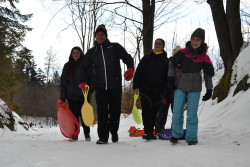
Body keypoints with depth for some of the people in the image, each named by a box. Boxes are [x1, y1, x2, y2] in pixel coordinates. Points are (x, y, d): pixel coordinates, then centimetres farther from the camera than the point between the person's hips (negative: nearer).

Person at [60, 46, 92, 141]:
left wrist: (88, 92, -7)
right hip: (71, 95, 1)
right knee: (74, 116, 1)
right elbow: (63, 82, 7)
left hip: (83, 95, -1)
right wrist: (62, 98, 1)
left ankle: (87, 134, 14)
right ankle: (74, 135, 11)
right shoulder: (67, 66, 8)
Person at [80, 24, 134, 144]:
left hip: (115, 86, -1)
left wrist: (130, 68, -20)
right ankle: (103, 136, 1)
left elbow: (127, 57, 1)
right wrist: (83, 82, 4)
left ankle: (114, 131, 28)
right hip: (100, 87, 1)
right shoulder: (91, 52, 12)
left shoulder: (115, 47, 5)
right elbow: (84, 68, 18)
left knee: (115, 111, 5)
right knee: (102, 112, -5)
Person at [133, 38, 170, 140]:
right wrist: (136, 86, -3)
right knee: (146, 109, -14)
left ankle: (150, 132, 14)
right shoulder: (146, 58, 8)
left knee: (154, 112, 5)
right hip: (145, 89, -1)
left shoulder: (166, 61, 9)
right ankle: (147, 132, -15)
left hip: (158, 91, 1)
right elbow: (138, 72, 6)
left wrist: (165, 91, 2)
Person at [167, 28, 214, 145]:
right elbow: (172, 64, 4)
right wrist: (170, 80, 4)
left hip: (195, 89, -1)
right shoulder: (183, 52, -6)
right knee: (177, 113, 4)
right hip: (180, 87, 1)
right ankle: (176, 135, 21)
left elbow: (208, 75, 4)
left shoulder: (204, 57, -5)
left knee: (192, 114, -1)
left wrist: (209, 91, 4)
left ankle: (191, 138, 10)